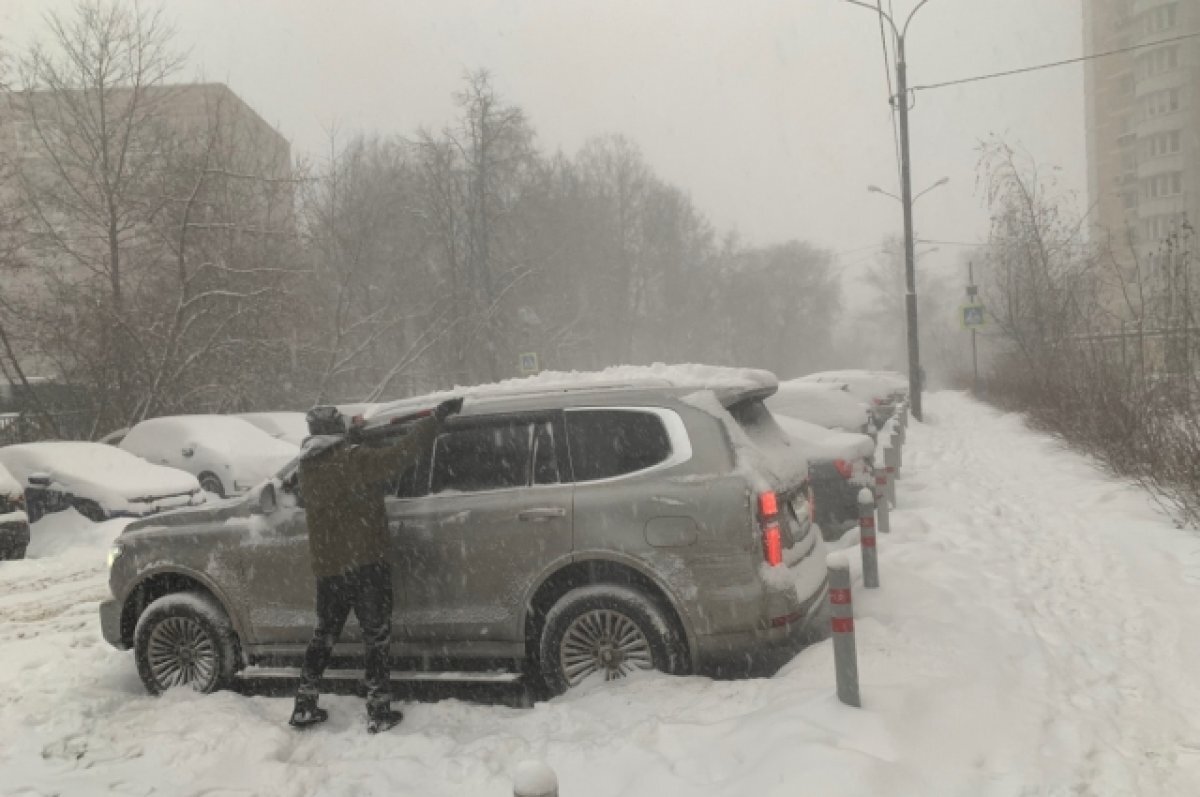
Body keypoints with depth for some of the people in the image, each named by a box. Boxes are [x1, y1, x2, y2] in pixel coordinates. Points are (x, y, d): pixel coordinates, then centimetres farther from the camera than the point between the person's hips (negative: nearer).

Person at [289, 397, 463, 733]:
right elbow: (400, 454, -21)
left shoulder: (308, 467, 7)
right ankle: (379, 712, 7)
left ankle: (304, 706, 25)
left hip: (327, 567, 6)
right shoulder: (353, 460, -15)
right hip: (365, 563, -6)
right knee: (376, 636, 4)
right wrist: (437, 416, -16)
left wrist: (351, 442, 27)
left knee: (324, 634, 19)